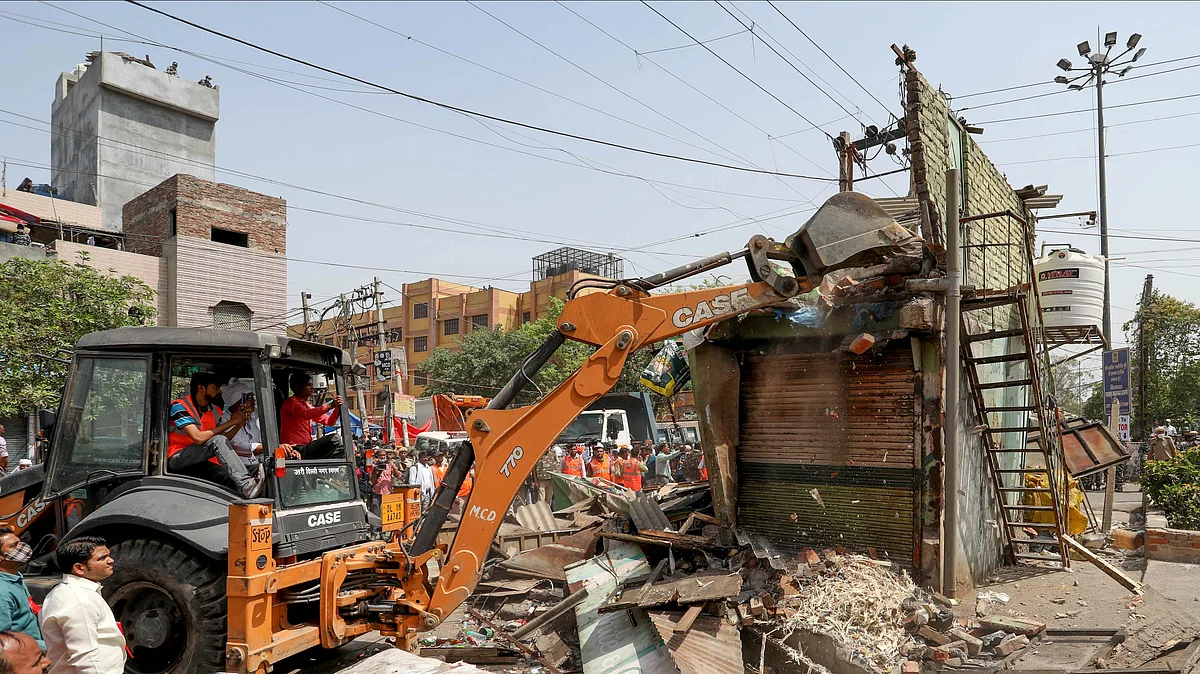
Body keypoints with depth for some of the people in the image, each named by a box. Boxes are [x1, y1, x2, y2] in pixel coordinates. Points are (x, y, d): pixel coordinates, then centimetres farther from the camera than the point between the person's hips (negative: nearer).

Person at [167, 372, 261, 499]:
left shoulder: (214, 411, 12)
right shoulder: (179, 406, -10)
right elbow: (198, 438, -22)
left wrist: (239, 423, -2)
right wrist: (230, 422, -17)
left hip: (200, 462, 7)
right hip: (176, 459, -7)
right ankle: (246, 485, -41)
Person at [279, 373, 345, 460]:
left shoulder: (307, 406, 23)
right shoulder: (291, 402, -4)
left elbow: (329, 421, 18)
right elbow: (306, 414, -27)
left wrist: (337, 407, 1)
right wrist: (329, 406, -31)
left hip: (306, 449, 9)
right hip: (297, 450, -9)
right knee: (335, 438, -24)